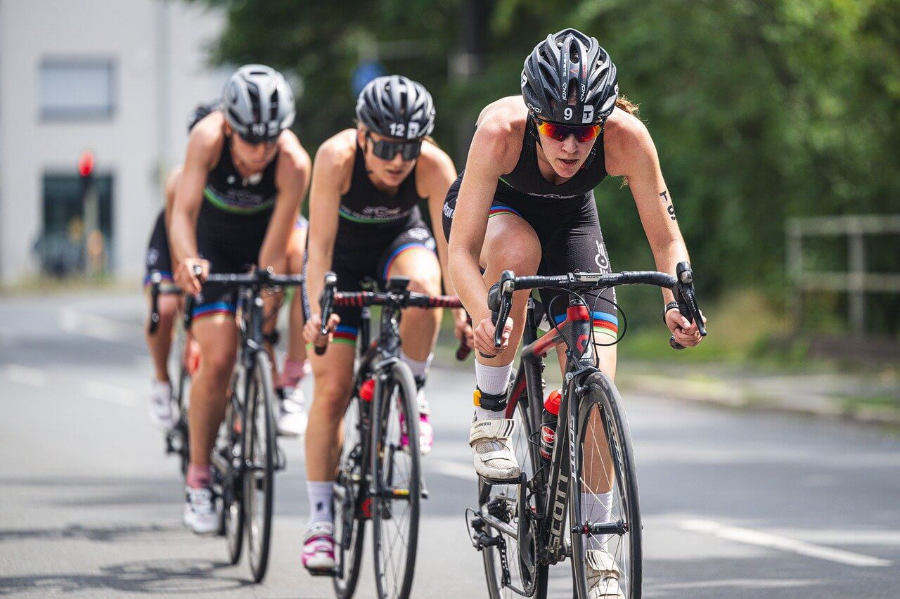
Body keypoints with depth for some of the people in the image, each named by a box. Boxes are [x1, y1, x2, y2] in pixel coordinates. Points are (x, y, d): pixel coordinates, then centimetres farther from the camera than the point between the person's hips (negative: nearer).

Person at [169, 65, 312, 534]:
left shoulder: (293, 162, -34)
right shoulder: (208, 138, -33)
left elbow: (275, 253, -33)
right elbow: (183, 212, -40)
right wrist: (187, 262, -58)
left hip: (265, 235, 2)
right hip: (216, 243, -2)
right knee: (217, 358, -14)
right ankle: (198, 477, 2)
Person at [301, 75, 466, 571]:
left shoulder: (435, 167, -30)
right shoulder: (337, 158, -34)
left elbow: (451, 243, -33)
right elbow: (320, 242, -36)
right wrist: (317, 309, -48)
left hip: (400, 241, 1)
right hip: (344, 255, -1)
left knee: (422, 284, -37)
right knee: (332, 387, -8)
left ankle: (413, 394, -13)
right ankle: (320, 521, 1)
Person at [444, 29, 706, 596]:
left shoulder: (627, 137, -34)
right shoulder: (500, 130, -39)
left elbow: (666, 237, -24)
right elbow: (461, 250, -36)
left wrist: (677, 300, -43)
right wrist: (483, 317, -54)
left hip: (570, 217, 2)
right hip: (492, 209, -2)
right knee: (519, 249, -39)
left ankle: (595, 547, 3)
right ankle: (491, 413, -18)